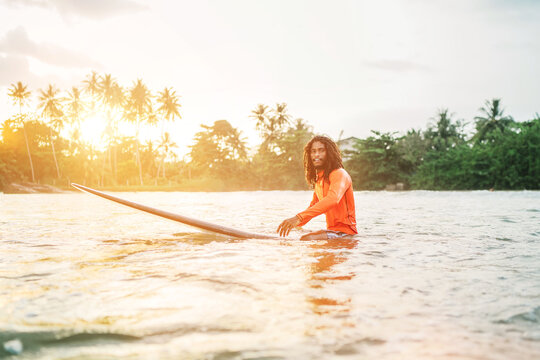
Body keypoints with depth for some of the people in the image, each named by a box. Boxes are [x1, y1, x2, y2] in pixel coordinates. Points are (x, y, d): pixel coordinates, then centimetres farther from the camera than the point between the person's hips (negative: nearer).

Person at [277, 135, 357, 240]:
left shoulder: (339, 174, -13)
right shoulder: (318, 179, 17)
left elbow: (332, 200, -32)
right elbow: (312, 207, 29)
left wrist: (299, 217, -40)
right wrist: (292, 224, 15)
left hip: (345, 230, -9)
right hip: (332, 231, 9)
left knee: (307, 239, -28)